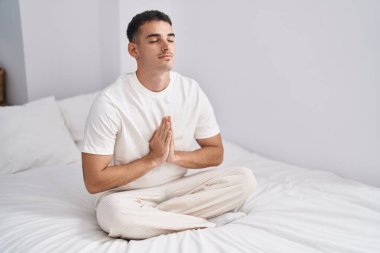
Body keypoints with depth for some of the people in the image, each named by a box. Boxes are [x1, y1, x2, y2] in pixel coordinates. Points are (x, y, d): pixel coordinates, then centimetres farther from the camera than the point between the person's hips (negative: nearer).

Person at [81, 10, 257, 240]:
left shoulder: (192, 91, -7)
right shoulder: (110, 102, -19)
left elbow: (216, 153, 3)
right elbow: (94, 181, -17)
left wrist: (174, 156, -16)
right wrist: (153, 159, -20)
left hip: (178, 188, 4)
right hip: (129, 196, -4)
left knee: (244, 178, -16)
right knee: (113, 211, -39)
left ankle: (147, 218, -15)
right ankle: (204, 225, -17)